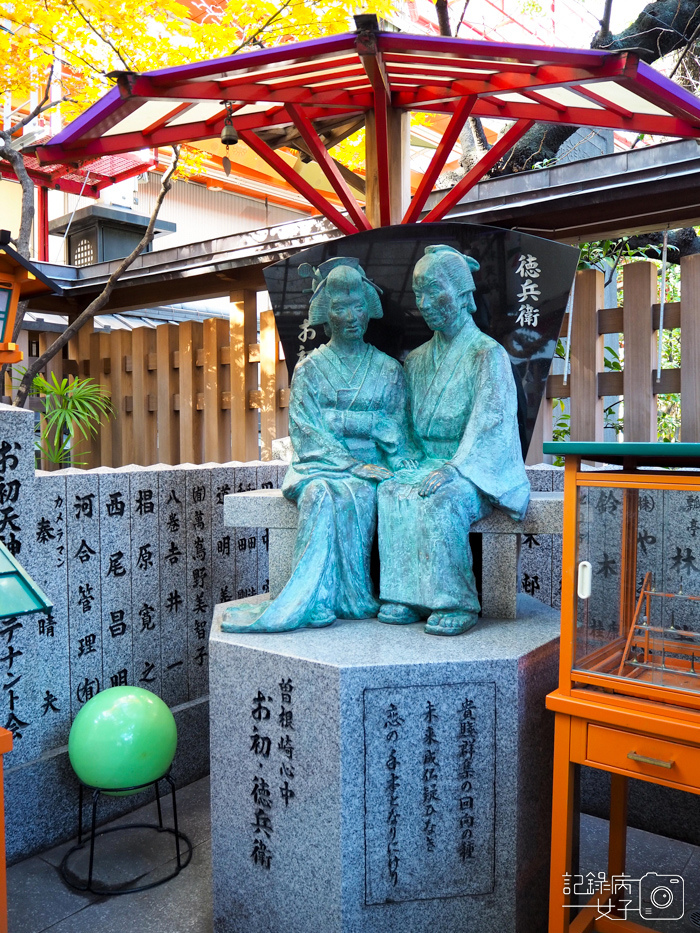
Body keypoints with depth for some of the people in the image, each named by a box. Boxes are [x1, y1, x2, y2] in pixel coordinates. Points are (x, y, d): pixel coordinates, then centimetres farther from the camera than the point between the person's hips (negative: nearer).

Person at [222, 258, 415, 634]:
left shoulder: (388, 369, 13)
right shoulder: (310, 368, 9)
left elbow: (396, 432, 9)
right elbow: (305, 433, -2)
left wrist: (402, 469, -13)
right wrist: (353, 465, -15)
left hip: (369, 467, 0)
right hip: (319, 464, 0)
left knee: (354, 494, -33)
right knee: (320, 493, -34)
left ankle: (297, 604, -32)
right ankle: (351, 600, -32)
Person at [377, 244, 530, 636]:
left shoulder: (488, 354, -3)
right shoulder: (418, 359, 17)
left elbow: (489, 422, -15)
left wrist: (455, 468, -27)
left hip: (478, 469, -5)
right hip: (426, 463, 5)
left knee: (441, 499, -36)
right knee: (392, 493, -26)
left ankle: (457, 603, -26)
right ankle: (408, 598, -23)